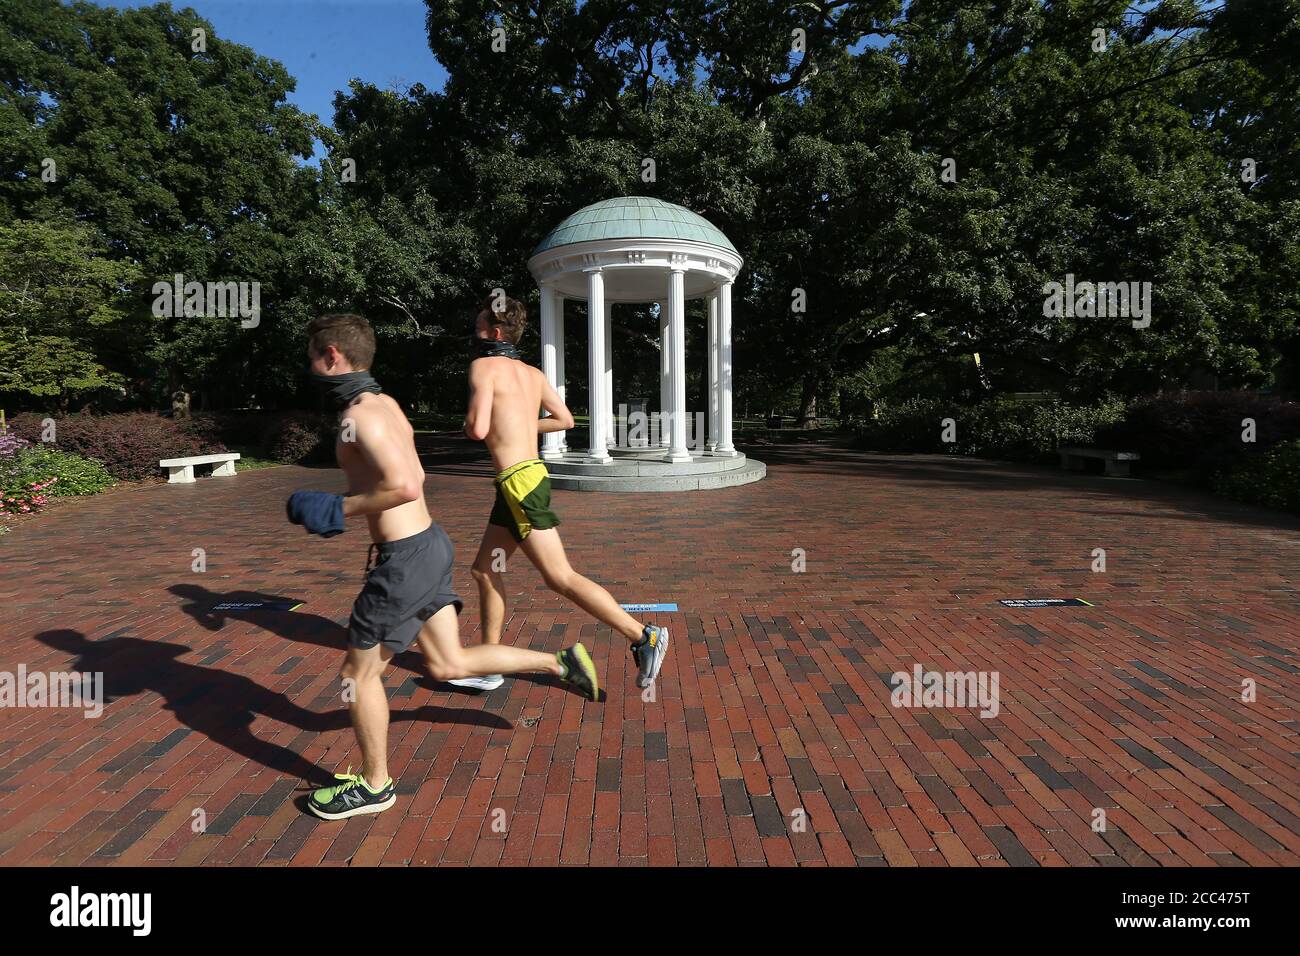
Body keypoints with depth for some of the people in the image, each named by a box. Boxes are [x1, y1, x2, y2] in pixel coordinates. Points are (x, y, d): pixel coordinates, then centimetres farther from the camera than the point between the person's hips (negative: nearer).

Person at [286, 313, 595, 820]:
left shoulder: (359, 415, -17)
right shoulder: (385, 403, 13)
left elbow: (406, 486, -30)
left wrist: (341, 509, -16)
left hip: (406, 560, -9)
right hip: (429, 543, 9)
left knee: (358, 674, 10)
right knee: (448, 665, 17)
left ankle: (374, 786, 27)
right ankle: (563, 663, 18)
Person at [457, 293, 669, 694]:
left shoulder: (484, 365, -9)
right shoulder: (532, 373, 13)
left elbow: (478, 429, -20)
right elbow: (566, 419, 19)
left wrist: (468, 422, 3)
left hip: (519, 482, -9)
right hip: (528, 476, 9)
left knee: (560, 578, -6)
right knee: (483, 570, 16)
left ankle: (644, 637, -3)